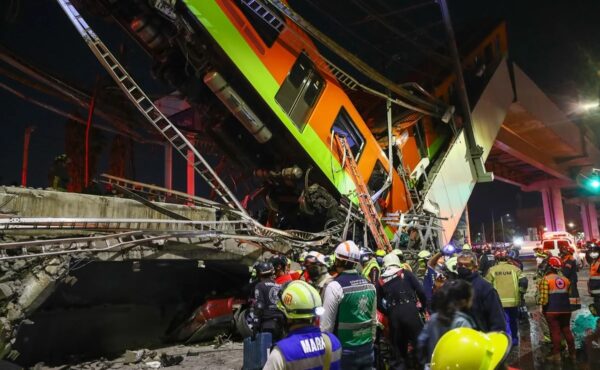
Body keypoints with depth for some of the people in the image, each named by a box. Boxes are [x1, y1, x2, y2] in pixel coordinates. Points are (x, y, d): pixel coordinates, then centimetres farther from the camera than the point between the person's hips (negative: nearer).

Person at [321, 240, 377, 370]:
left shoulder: (335, 286, -18)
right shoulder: (369, 284, 3)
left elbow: (326, 324, -15)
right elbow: (374, 319, 12)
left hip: (345, 351, -6)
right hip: (367, 348, 6)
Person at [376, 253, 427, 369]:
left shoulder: (381, 281, 13)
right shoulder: (406, 274, 7)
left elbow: (378, 303, 13)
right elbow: (420, 291, 1)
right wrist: (424, 305, 16)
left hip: (393, 314, 2)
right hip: (410, 310, -2)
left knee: (397, 344, 14)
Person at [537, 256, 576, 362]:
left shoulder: (545, 279, -11)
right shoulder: (565, 279, 8)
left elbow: (544, 297, -16)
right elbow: (570, 294, 10)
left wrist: (543, 307, -3)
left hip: (552, 310, -5)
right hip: (566, 309, 5)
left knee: (555, 331, 1)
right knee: (567, 331, 15)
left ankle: (556, 355, 6)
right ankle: (572, 353, 22)